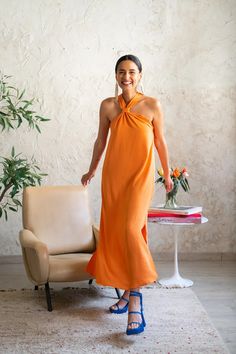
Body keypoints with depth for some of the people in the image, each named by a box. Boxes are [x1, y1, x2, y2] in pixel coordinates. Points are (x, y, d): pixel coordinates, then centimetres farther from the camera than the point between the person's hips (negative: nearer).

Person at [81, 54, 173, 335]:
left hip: (140, 176, -4)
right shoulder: (107, 106, 4)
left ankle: (135, 304, -13)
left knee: (131, 228, -18)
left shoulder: (152, 105, -2)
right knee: (114, 231, 6)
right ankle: (127, 293, 21)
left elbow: (160, 141, 6)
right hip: (113, 175, 4)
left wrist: (167, 174, 13)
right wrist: (92, 170, 25)